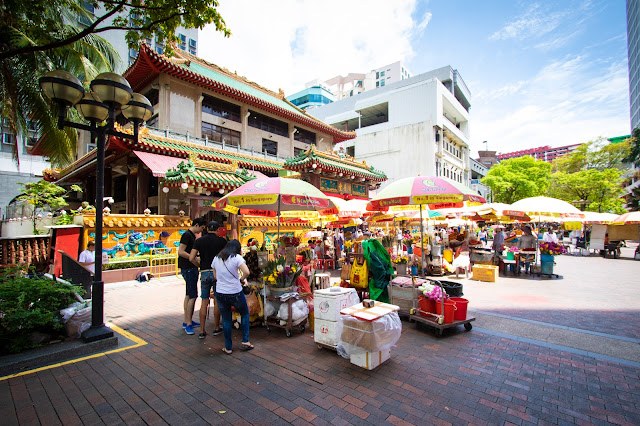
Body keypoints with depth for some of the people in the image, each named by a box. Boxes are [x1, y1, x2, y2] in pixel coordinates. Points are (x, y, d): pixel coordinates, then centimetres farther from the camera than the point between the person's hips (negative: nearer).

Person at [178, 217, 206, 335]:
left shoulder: (192, 235, 16)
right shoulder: (187, 235, -13)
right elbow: (180, 252, -21)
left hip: (191, 269, 10)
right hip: (189, 269, -10)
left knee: (189, 295, 15)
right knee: (193, 296, -8)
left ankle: (186, 321, 24)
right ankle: (188, 324, -2)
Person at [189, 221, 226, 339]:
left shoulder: (199, 241, 2)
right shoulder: (221, 240, -2)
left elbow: (191, 258, -5)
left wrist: (200, 265, 10)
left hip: (204, 273, 2)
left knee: (204, 302, 10)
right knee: (217, 301, 10)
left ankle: (202, 331, 13)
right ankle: (216, 328, 20)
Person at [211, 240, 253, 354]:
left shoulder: (216, 258, 7)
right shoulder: (237, 258, -10)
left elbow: (216, 276, 13)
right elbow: (246, 272, -22)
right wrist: (242, 280, -4)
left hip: (220, 293, 4)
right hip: (235, 293, -4)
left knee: (226, 319, 16)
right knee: (245, 314, 19)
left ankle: (228, 348, 23)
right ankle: (245, 341, 19)